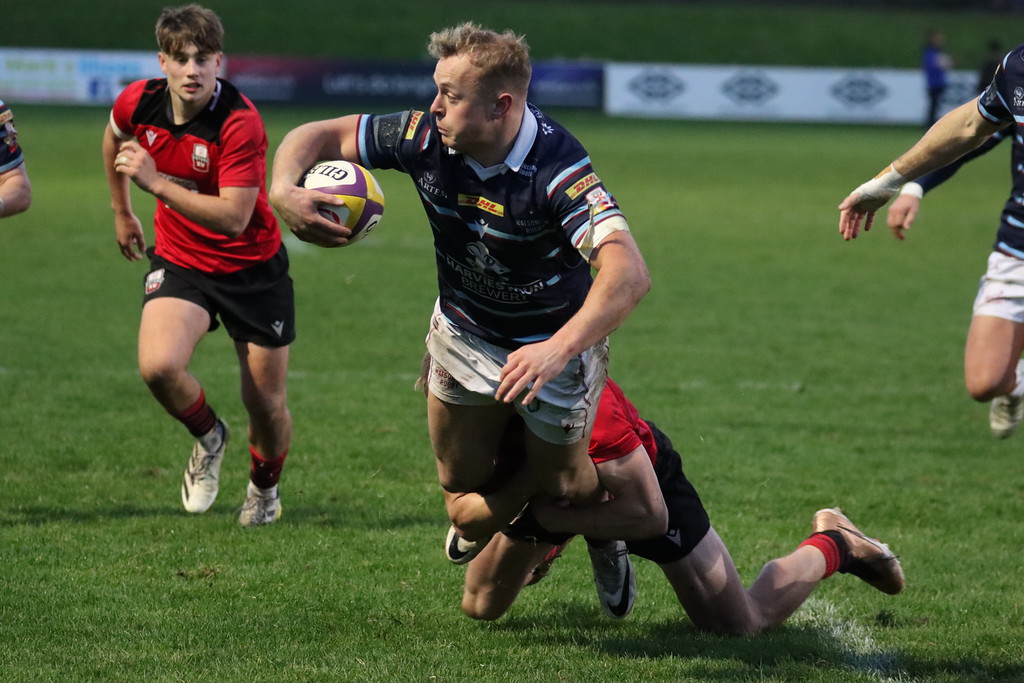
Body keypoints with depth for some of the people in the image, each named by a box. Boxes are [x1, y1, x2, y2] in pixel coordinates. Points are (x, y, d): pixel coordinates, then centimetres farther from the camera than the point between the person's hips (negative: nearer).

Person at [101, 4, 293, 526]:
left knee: (266, 405, 3)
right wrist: (121, 211, 25)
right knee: (158, 365, -25)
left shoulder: (240, 122, -26)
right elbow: (115, 135, 16)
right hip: (180, 262, 3)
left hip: (252, 266, -3)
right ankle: (208, 438, 8)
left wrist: (156, 181, -35)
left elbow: (234, 217, -31)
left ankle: (264, 489, 38)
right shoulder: (138, 102, -11)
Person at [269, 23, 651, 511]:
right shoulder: (426, 138, -21)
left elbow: (629, 272, -50)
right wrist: (283, 190, -30)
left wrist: (560, 349, -63)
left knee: (564, 488, 3)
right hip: (463, 335, 4)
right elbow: (319, 137, -7)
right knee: (461, 483, 11)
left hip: (553, 344, -4)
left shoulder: (557, 168, -37)